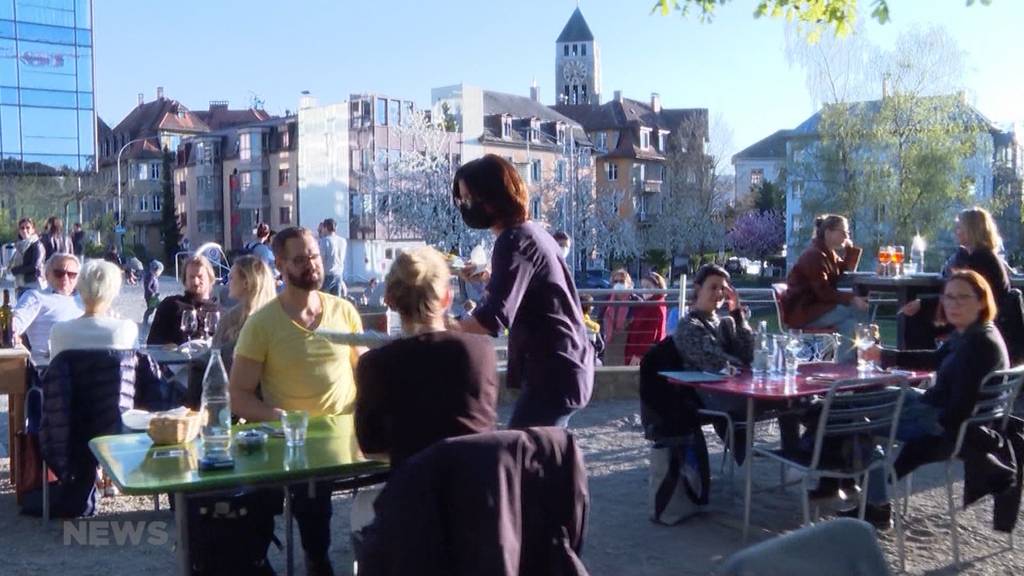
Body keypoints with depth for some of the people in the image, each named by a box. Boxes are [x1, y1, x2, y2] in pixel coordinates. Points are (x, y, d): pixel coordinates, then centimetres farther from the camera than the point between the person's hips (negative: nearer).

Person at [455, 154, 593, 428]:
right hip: (563, 366, 10)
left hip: (553, 372, -10)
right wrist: (489, 278, 34)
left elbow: (494, 317, -28)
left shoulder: (514, 241, -17)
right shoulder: (532, 232, 13)